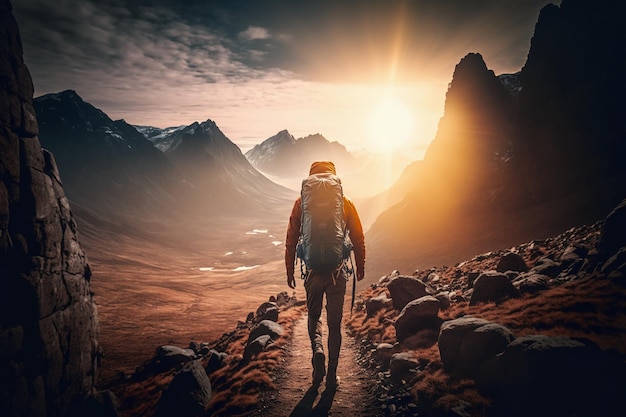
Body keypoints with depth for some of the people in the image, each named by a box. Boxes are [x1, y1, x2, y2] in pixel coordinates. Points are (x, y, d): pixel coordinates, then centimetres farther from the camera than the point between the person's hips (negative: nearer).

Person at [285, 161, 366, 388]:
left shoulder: (301, 203, -1)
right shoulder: (345, 204, -1)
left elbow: (291, 240, 0)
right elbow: (358, 239, 3)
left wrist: (290, 271, 9)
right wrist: (360, 267, 16)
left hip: (313, 270, 0)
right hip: (337, 271, 0)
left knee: (314, 315, 22)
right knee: (335, 323, 11)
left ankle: (317, 349, -4)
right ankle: (331, 377, 16)